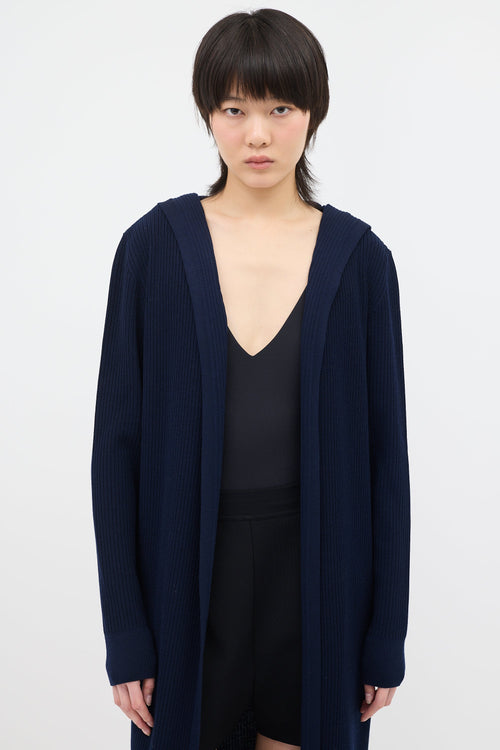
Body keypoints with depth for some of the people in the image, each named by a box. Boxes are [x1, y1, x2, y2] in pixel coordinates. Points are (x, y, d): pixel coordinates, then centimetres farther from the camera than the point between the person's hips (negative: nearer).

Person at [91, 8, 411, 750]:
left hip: (316, 574, 1)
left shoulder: (359, 258, -3)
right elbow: (118, 440, -4)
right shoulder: (152, 247, -5)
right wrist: (125, 630, -5)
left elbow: (384, 446, 0)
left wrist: (386, 634, 0)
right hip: (188, 571, 0)